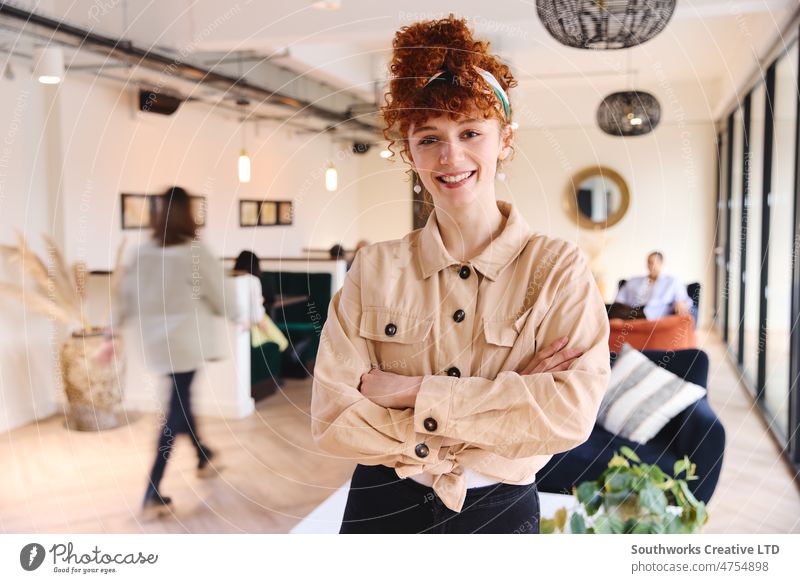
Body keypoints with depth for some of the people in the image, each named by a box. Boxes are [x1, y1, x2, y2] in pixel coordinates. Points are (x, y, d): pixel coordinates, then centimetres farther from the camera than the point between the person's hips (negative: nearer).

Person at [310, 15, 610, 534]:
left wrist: (415, 392, -21)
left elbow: (573, 412, -21)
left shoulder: (558, 267, -9)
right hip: (384, 508, 1)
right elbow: (333, 418, -13)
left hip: (499, 510, -1)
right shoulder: (374, 269, -6)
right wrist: (507, 397, -19)